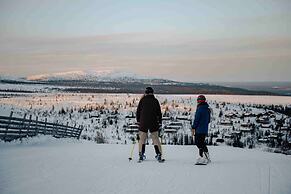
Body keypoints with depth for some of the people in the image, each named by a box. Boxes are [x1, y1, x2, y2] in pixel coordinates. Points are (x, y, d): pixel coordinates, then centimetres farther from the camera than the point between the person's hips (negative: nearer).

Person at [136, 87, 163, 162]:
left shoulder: (142, 100, 1)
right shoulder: (155, 101, 3)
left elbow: (138, 111, 3)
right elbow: (159, 113, 5)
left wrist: (138, 121, 14)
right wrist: (160, 123, 12)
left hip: (143, 122, 0)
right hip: (154, 123, 0)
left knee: (142, 138, 9)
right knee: (155, 138, 8)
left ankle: (141, 154, 5)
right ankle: (158, 154, 1)